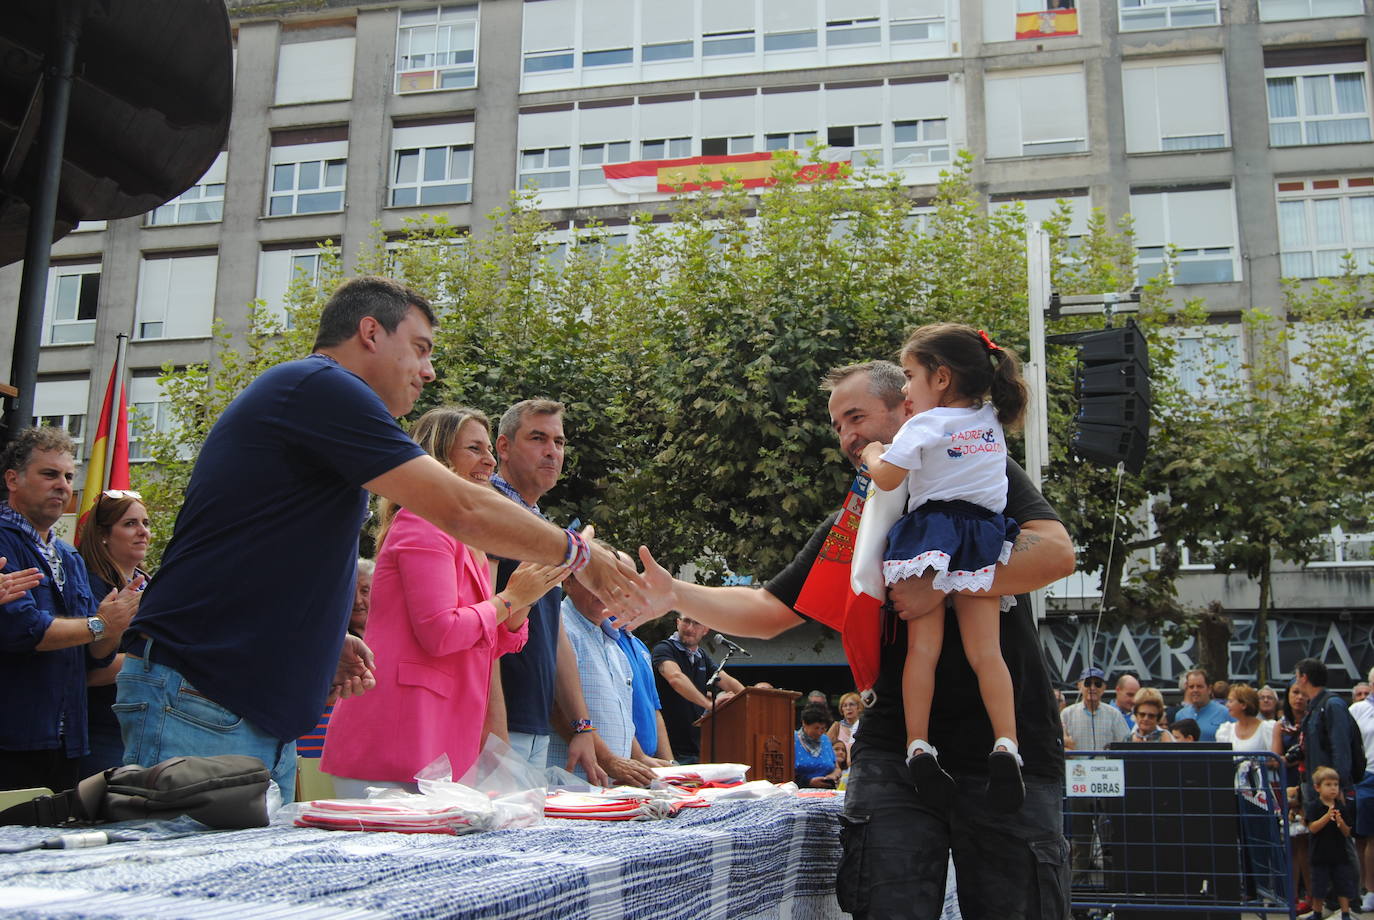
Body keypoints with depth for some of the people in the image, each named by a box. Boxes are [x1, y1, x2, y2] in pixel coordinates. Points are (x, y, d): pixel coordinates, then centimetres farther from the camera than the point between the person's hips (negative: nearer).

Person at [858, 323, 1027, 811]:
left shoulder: (925, 425, -5)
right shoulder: (992, 420, 13)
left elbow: (887, 478, -12)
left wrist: (872, 454, 9)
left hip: (930, 531, -4)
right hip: (984, 541, 4)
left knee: (923, 646, -2)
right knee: (986, 650, 2)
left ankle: (918, 746, -6)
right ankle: (1006, 745, -10)